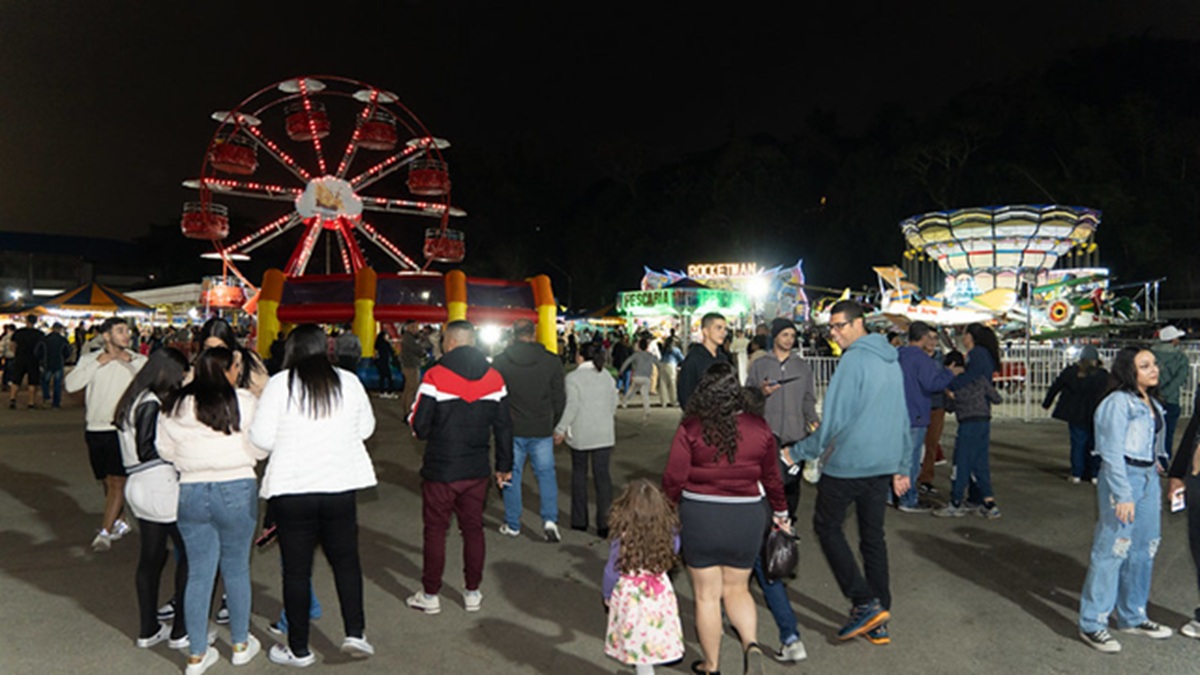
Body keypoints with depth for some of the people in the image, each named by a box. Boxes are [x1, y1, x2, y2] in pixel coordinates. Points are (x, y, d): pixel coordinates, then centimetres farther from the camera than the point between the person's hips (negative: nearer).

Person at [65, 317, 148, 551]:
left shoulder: (138, 361, 1)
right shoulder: (90, 359, 5)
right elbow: (70, 384, -9)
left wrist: (131, 362, -17)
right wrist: (98, 363, -13)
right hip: (96, 429, 3)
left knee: (118, 481, -9)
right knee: (108, 481, 13)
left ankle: (104, 532, -3)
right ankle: (119, 522, 30)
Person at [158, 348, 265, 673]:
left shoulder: (174, 407, 3)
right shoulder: (242, 403, -10)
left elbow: (166, 451, 8)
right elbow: (259, 449, -9)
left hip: (191, 493, 3)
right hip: (236, 491, -3)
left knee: (198, 573, 11)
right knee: (236, 569, 12)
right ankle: (241, 644, 26)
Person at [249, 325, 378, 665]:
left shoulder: (280, 383, -8)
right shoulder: (349, 381, 0)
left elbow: (261, 437, -7)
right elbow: (366, 428, 10)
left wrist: (290, 438, 12)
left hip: (291, 489, -2)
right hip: (340, 485, 2)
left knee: (296, 570, 8)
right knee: (346, 560, 17)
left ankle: (298, 649, 19)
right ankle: (355, 633, 12)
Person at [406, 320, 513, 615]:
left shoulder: (435, 377, -14)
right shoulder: (494, 378, 0)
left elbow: (418, 425, -13)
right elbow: (503, 426, 5)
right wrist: (504, 465, 15)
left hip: (440, 470, -4)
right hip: (477, 470, 4)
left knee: (435, 530, 9)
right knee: (473, 529, 14)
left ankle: (430, 594, 18)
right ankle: (473, 592, 23)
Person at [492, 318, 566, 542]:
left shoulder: (500, 362, -5)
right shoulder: (551, 361, -3)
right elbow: (560, 398, 2)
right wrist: (553, 424, 15)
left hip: (512, 430, 0)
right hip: (542, 430, 1)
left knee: (511, 475, 11)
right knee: (546, 473, 11)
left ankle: (512, 525, 18)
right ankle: (550, 519, -1)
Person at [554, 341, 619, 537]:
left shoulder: (573, 377, -9)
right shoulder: (607, 376, 7)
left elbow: (571, 406, -14)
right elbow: (613, 405, 10)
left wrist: (560, 430, -6)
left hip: (580, 433, -3)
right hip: (604, 433, 3)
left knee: (579, 473, 13)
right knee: (602, 475, 2)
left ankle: (579, 521, 17)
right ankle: (604, 523, -2)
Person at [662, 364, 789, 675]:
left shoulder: (690, 429, -12)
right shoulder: (759, 428, -3)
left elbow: (674, 478, -10)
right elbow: (771, 477, 7)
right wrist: (780, 512, 22)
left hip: (699, 514, -2)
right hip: (747, 517, 3)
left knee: (707, 595, 11)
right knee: (737, 590, 20)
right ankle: (751, 645, -2)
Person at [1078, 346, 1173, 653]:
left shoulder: (1152, 403, 13)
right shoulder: (1118, 402, -14)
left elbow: (1151, 446, 18)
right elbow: (1112, 452, -17)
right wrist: (1123, 495, -20)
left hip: (1149, 478, 9)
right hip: (1122, 478, -9)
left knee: (1144, 549, 15)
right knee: (1112, 550, -6)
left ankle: (1132, 617, 29)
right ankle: (1092, 624, 2)